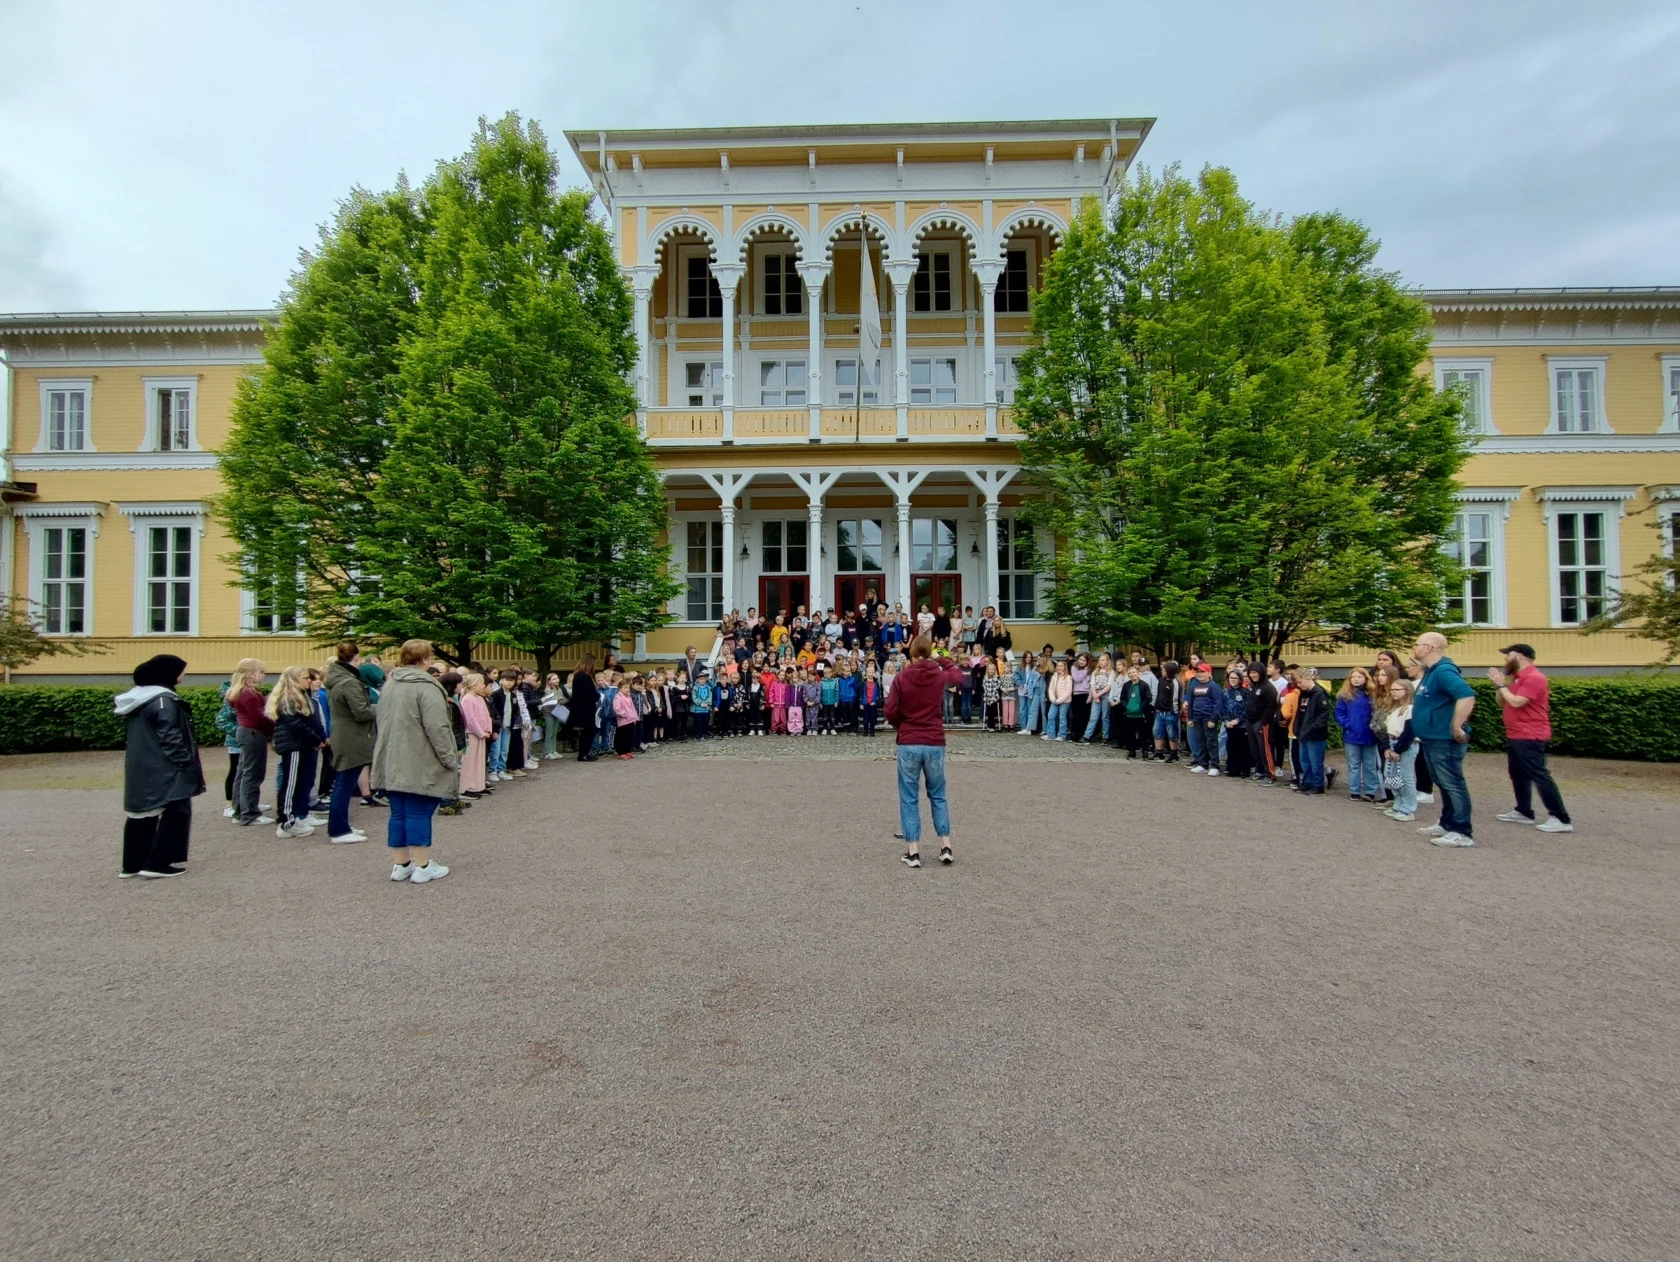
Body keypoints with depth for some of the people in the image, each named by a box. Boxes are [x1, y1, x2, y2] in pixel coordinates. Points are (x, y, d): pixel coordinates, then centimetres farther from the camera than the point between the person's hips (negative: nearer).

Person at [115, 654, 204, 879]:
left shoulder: (137, 697, 12)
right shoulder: (163, 700, -19)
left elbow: (141, 734, 18)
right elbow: (171, 738, -21)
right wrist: (189, 763, -14)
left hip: (140, 768, 10)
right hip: (163, 770, -10)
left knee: (141, 813, 15)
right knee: (176, 811, -1)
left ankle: (132, 864, 21)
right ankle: (157, 864, 0)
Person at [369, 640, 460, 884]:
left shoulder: (389, 684, 11)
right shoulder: (426, 686, -16)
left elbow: (384, 722, 19)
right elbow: (437, 729, -20)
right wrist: (451, 761, -13)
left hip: (392, 764, 8)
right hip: (420, 765, -8)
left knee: (399, 813, 13)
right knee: (419, 813, -1)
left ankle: (400, 864, 22)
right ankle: (424, 866, 6)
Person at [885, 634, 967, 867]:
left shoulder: (901, 677, -7)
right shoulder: (941, 676, 0)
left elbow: (890, 711, -7)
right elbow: (957, 672, 24)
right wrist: (940, 660, 26)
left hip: (908, 744, -2)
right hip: (935, 744, 2)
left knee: (909, 798, 7)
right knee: (938, 796, 17)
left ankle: (913, 852, 9)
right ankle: (945, 847, 16)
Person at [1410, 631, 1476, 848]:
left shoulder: (1444, 671, -19)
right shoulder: (1430, 672, 14)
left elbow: (1467, 697, -32)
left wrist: (1457, 729, -27)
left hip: (1444, 740, -11)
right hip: (1432, 739, 11)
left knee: (1453, 785, -4)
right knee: (1444, 785, 17)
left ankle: (1462, 832, 2)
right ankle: (1447, 825, 27)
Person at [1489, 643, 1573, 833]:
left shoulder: (1534, 678, -16)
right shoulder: (1517, 678, 14)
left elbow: (1516, 702, -25)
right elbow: (1502, 703, 16)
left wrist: (1502, 684, -14)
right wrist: (1500, 685, 2)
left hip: (1529, 737, -10)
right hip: (1515, 736, 10)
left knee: (1539, 775, -10)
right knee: (1518, 774, 15)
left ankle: (1561, 819, -7)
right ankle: (1523, 812, 23)